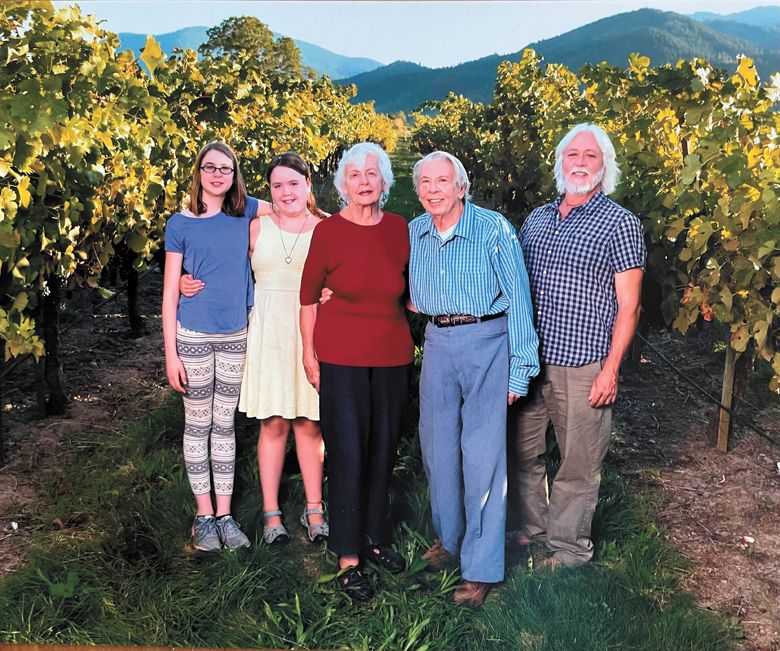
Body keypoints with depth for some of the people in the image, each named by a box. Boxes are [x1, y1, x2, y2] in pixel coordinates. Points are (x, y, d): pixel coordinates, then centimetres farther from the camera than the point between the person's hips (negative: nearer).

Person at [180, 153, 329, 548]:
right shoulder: (256, 227, 6)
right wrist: (190, 283, -2)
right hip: (269, 332, 0)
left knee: (309, 424, 7)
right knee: (273, 424, 4)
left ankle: (314, 509, 21)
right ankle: (271, 513, 16)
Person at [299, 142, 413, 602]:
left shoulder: (400, 228, 2)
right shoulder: (328, 231, -6)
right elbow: (309, 296, 2)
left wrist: (404, 330, 14)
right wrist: (309, 354, 2)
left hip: (393, 356, 4)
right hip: (342, 357, -4)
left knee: (384, 447, 11)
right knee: (348, 451, -3)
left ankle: (375, 536, 29)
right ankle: (349, 559, 8)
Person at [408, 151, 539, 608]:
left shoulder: (493, 229, -12)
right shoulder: (413, 233, 4)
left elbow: (518, 299, -9)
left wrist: (521, 368, -12)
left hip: (487, 342, -5)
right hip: (437, 343, 6)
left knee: (483, 453, -5)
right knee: (438, 445, 13)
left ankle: (482, 567, 5)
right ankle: (450, 539, 33)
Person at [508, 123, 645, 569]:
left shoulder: (620, 223, -4)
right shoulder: (536, 219, 12)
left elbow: (628, 305, -7)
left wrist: (611, 369, -13)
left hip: (583, 366, -5)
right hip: (528, 361, 6)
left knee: (579, 465, 5)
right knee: (522, 453, 15)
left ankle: (569, 549, 22)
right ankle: (528, 531, 34)